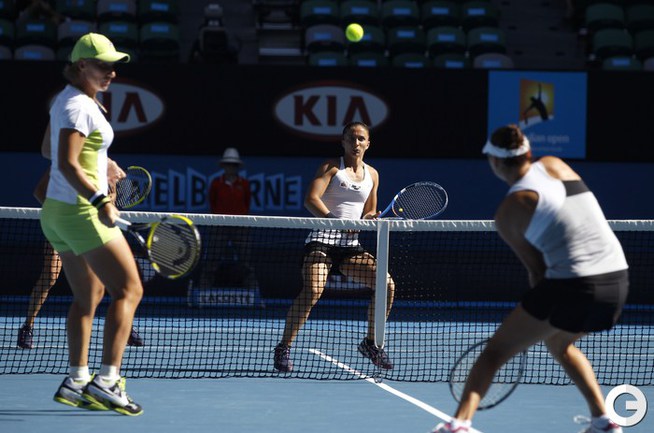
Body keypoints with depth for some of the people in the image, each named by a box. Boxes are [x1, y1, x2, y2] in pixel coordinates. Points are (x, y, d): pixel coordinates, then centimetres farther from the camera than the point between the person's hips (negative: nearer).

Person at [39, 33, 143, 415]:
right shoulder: (81, 107, -18)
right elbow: (66, 164, -27)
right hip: (82, 212, -10)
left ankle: (77, 381, 16)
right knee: (129, 290, -8)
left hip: (58, 212, 10)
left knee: (90, 295, 16)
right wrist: (99, 200, -37)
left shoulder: (67, 100, 12)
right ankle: (107, 380, -16)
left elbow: (48, 149, 25)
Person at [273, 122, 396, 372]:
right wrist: (336, 221, -27)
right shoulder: (331, 167, 1)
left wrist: (370, 219, -2)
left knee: (387, 284, -11)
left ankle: (371, 344, 8)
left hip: (350, 245, 5)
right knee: (312, 291, -27)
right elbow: (311, 199, -13)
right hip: (322, 240, -5)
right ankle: (283, 349, -13)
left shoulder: (372, 175, 16)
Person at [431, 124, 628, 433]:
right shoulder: (554, 165, 11)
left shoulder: (508, 212, -4)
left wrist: (542, 307, 15)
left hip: (572, 284, -6)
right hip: (618, 279, 6)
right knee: (559, 343, 33)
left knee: (495, 351, 4)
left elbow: (537, 269, 1)